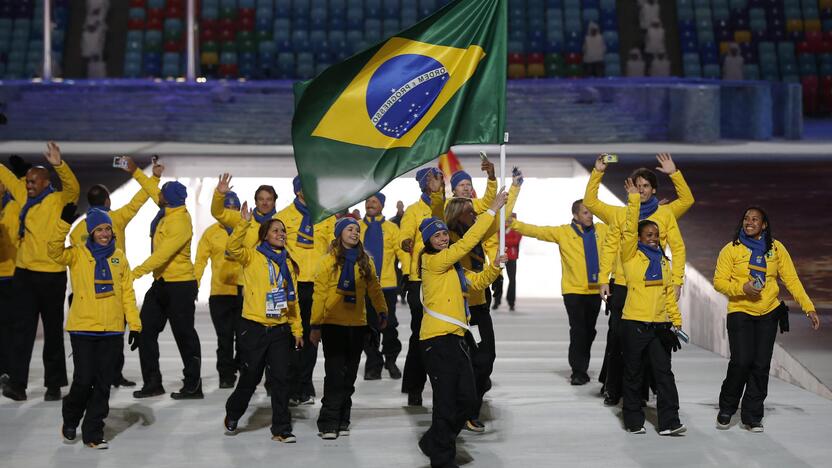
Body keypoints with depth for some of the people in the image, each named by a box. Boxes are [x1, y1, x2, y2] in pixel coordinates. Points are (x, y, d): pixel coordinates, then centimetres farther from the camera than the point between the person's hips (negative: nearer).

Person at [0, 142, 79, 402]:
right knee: (22, 329, 1)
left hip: (51, 275, -5)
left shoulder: (58, 200, -7)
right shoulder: (23, 195, 9)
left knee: (53, 331, 6)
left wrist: (59, 165, -41)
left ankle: (54, 384, 13)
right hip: (24, 273, 5)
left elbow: (73, 188, -26)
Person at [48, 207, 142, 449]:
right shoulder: (78, 254, 0)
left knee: (103, 384, 5)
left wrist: (135, 325, 4)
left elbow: (127, 293, 9)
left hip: (112, 331, 3)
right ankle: (70, 420, 25)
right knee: (83, 380, -3)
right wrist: (64, 222, -31)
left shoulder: (119, 257, 8)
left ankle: (93, 433, 16)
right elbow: (55, 251, -19)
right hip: (83, 329, -3)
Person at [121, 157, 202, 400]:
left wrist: (137, 272, -31)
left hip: (180, 285, -10)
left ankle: (193, 386, 5)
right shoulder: (169, 210, 5)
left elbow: (162, 254, -29)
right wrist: (135, 172, 32)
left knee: (184, 335, -3)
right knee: (145, 330, 9)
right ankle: (152, 382, 15)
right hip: (161, 284, 10)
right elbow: (153, 191, 26)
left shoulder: (179, 222, -22)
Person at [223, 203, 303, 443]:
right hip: (253, 327, -3)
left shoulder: (288, 263, 12)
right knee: (250, 377, 6)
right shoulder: (252, 256, 0)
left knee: (281, 379, -1)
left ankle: (281, 429, 6)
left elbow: (293, 299, 15)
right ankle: (233, 414, 32)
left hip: (281, 329, 3)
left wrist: (297, 329, 11)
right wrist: (245, 223, -33)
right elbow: (233, 247, -22)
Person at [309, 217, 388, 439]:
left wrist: (382, 313, 9)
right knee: (335, 373, -8)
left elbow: (374, 288, 15)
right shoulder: (329, 261, -3)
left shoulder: (365, 262, 9)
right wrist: (316, 325, -7)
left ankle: (342, 421, 17)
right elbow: (319, 294, -5)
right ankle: (328, 423, -3)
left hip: (357, 325, 4)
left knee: (350, 374, 8)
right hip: (333, 324, -4)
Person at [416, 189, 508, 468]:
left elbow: (477, 281, 22)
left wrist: (495, 267, 2)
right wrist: (492, 210, -9)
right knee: (447, 402, -5)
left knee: (467, 401, 7)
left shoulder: (453, 265, 19)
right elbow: (467, 243, -13)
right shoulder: (433, 261, -8)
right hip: (438, 340, -9)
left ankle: (435, 443, 26)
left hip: (456, 338, 9)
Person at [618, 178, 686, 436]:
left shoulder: (663, 261, 15)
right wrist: (634, 199, -18)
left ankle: (669, 422, -2)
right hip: (634, 324, -4)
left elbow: (669, 293, 17)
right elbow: (630, 229, -15)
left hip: (660, 325, 4)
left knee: (664, 374, -1)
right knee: (633, 375, 4)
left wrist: (676, 321, 12)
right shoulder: (632, 256, 0)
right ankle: (634, 421, 13)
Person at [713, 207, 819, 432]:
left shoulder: (776, 248, 3)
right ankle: (726, 409, 9)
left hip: (769, 313, 2)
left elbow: (791, 279, 2)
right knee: (741, 362, -13)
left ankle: (752, 416, 12)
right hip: (740, 312, -2)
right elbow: (719, 282, -3)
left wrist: (809, 308, -5)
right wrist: (742, 288, -20)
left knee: (761, 365, 1)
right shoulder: (731, 249, -2)